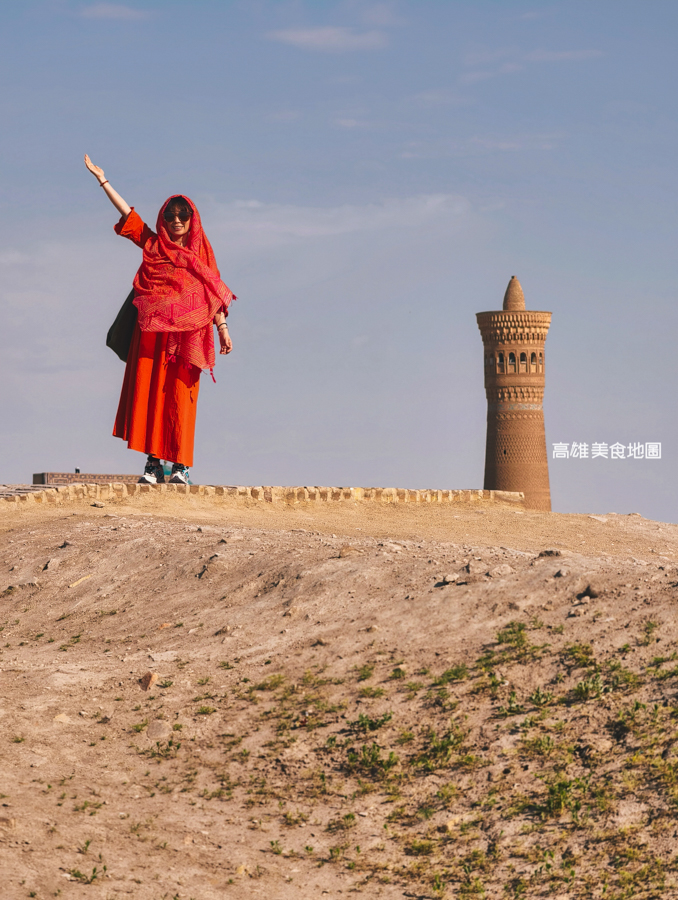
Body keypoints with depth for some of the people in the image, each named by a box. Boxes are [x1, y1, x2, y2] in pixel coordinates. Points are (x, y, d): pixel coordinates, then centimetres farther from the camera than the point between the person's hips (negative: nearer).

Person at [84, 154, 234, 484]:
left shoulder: (201, 250, 12)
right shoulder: (152, 244, 14)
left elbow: (214, 292, 9)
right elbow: (126, 212, 12)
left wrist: (222, 327, 0)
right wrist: (102, 180, 9)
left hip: (187, 333, -1)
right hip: (152, 330, 1)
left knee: (180, 395, -5)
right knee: (148, 392, -4)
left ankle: (180, 464, -3)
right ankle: (153, 462, -2)